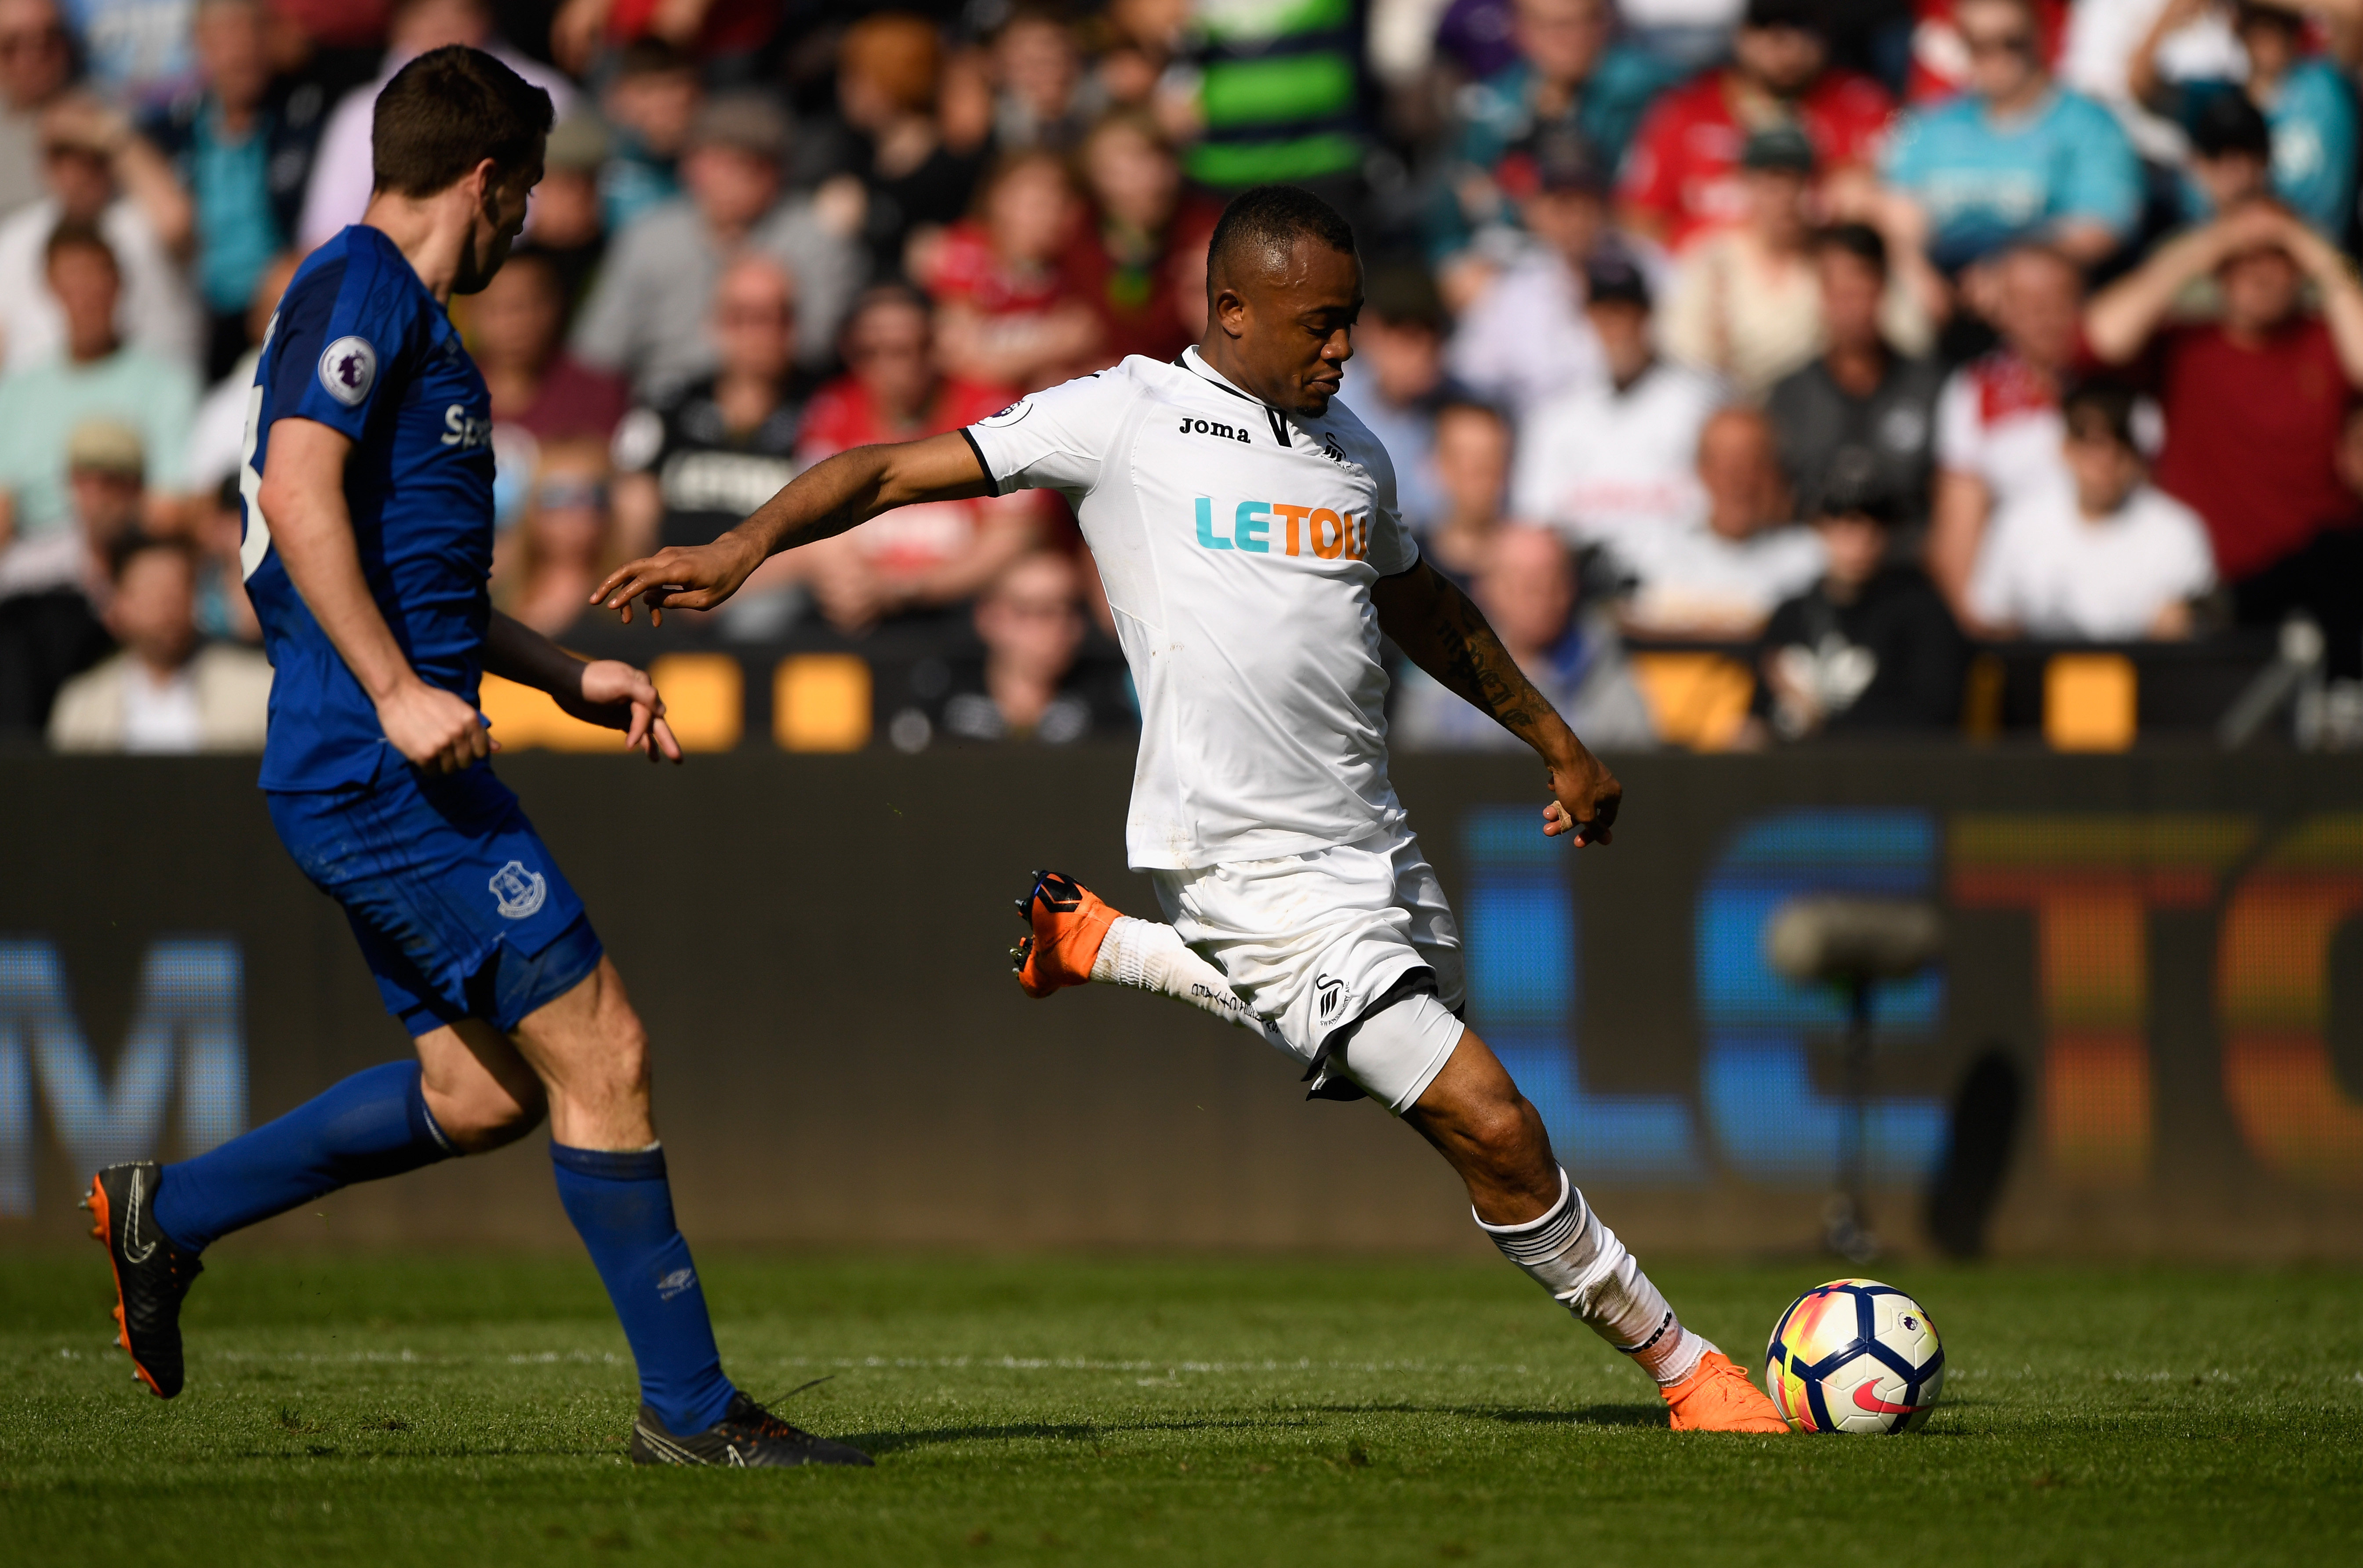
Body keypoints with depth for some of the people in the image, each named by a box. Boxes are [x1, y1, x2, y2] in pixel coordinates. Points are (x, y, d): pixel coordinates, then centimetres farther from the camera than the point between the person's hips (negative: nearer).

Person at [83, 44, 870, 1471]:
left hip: (374, 776, 11)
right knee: (600, 1052, -8)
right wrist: (399, 692, -26)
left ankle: (166, 1213, 19)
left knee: (483, 1089, 13)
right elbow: (300, 493, -22)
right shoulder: (361, 288, -9)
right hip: (387, 768, -11)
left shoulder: (408, 317, 23)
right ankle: (690, 1407, -4)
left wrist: (568, 676, 26)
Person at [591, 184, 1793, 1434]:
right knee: (1493, 1126, -14)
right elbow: (894, 474, -6)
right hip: (1261, 873, -8)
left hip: (1375, 853, 8)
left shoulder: (1351, 450, 14)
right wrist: (746, 546, -21)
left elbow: (1420, 608, 32)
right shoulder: (1128, 417, -5)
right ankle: (1680, 1367, 2)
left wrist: (1559, 745, 35)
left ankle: (1092, 942, 32)